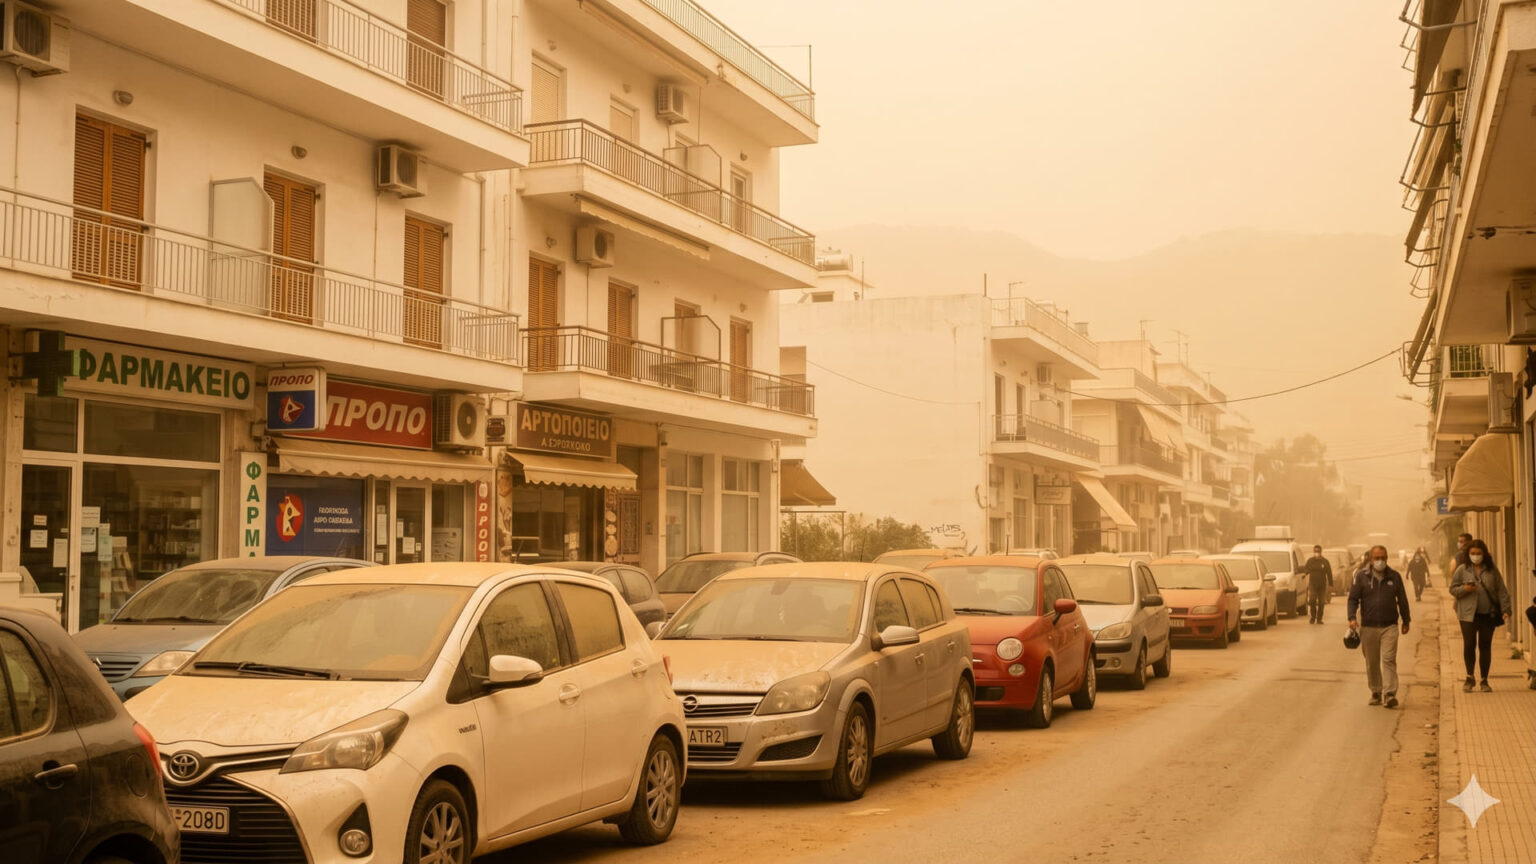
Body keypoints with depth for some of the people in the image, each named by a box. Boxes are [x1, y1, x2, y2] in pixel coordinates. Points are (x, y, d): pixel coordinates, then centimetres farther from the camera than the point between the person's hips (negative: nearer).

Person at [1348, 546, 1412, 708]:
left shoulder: (1394, 577, 7)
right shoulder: (1361, 577, 4)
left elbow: (1402, 600, 15)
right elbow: (1353, 598, 2)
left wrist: (1406, 621, 17)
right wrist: (1352, 617, -13)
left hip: (1389, 626, -1)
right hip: (1368, 626, 1)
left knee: (1389, 659, -11)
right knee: (1372, 663, 8)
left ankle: (1390, 694, -15)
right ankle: (1376, 693, 20)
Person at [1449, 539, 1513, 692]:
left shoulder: (1492, 571, 7)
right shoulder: (1462, 570, 5)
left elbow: (1501, 591, 7)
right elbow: (1453, 589, 6)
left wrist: (1505, 610, -2)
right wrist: (1464, 589, -15)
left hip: (1488, 615, 1)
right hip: (1469, 614, -1)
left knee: (1485, 647, 4)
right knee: (1469, 645, -6)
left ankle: (1484, 681, 13)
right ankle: (1469, 677, 10)